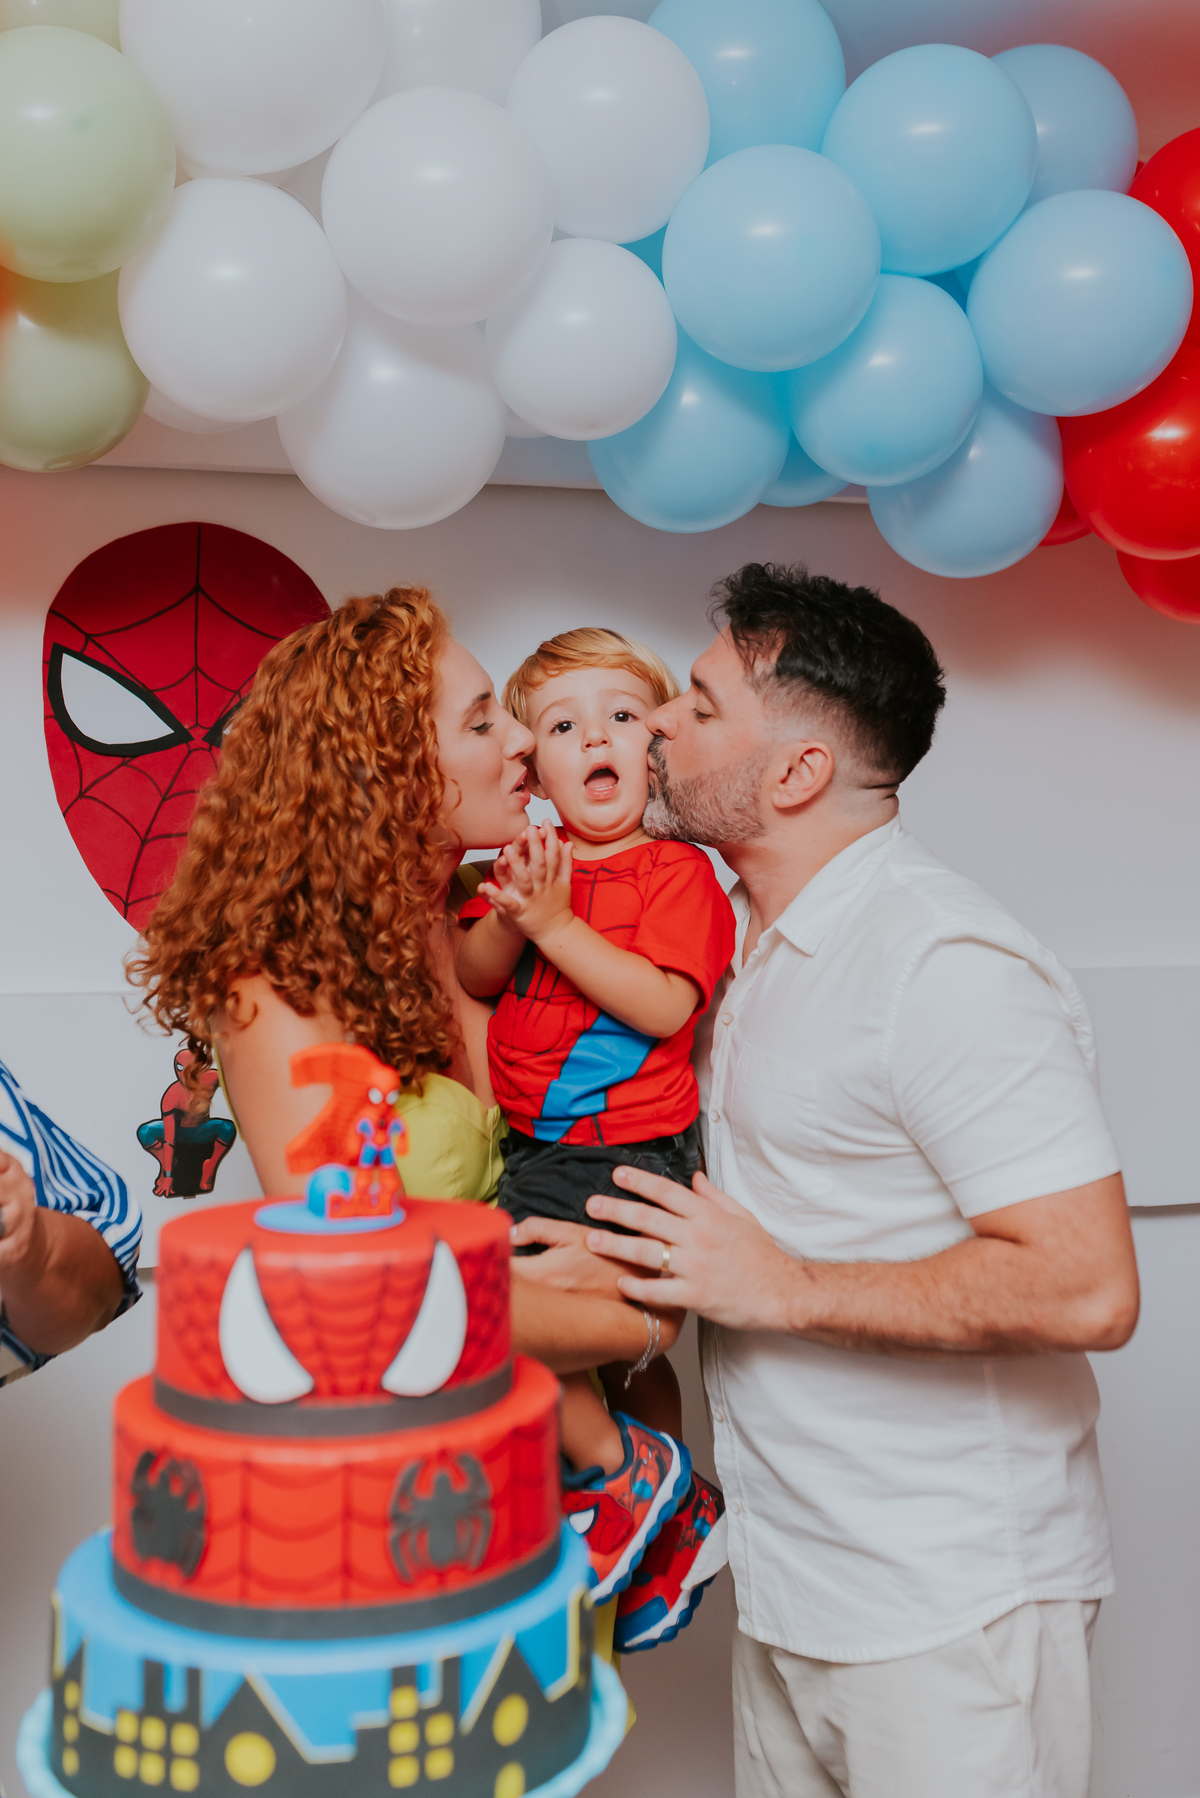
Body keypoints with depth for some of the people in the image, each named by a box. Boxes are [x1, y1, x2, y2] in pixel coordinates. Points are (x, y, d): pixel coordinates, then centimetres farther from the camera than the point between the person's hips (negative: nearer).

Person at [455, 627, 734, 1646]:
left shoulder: (677, 872, -9)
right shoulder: (531, 864, 9)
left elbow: (664, 1004, -21)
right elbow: (470, 982, 1)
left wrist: (556, 924, -23)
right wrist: (507, 918, -18)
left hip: (627, 1151, -7)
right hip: (532, 1144, 7)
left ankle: (623, 1467, 4)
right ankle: (676, 1518, 39)